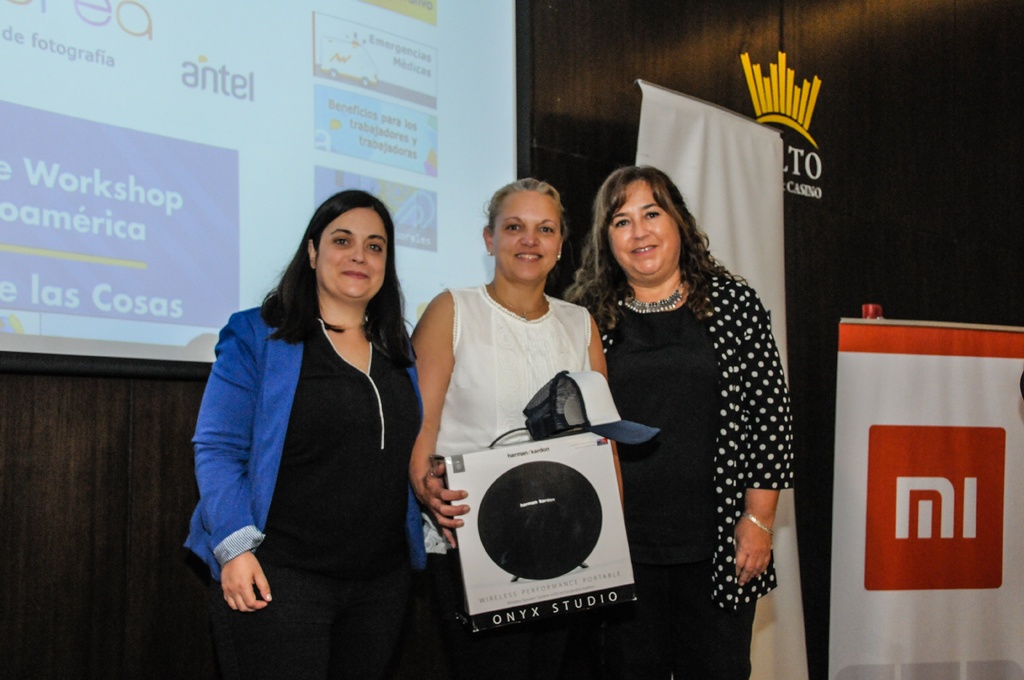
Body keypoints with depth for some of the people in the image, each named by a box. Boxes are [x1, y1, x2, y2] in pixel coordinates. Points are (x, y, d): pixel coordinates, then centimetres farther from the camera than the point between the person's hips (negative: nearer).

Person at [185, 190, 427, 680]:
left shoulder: (400, 354, 13)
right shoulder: (254, 337, -2)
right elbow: (217, 451, -6)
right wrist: (235, 547, -16)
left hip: (381, 582, 5)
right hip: (279, 577, -5)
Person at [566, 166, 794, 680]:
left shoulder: (731, 301, 3)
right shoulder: (589, 318, 4)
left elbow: (769, 412, 2)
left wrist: (758, 519, -4)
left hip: (717, 545, 0)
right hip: (621, 547, 1)